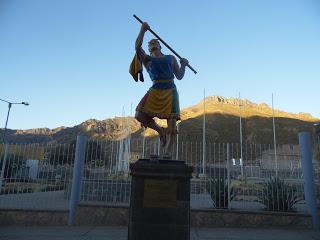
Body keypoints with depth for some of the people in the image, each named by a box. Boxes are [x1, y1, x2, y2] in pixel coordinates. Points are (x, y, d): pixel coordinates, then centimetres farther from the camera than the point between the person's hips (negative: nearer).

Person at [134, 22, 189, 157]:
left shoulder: (171, 58, 24)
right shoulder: (147, 59, 21)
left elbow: (179, 76, 20)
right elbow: (137, 47, 3)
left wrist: (183, 65, 3)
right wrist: (143, 30, 3)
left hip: (170, 90, 0)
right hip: (155, 90, 1)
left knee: (172, 122, -11)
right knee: (140, 115, -15)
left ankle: (168, 153, -7)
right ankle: (161, 131, 7)